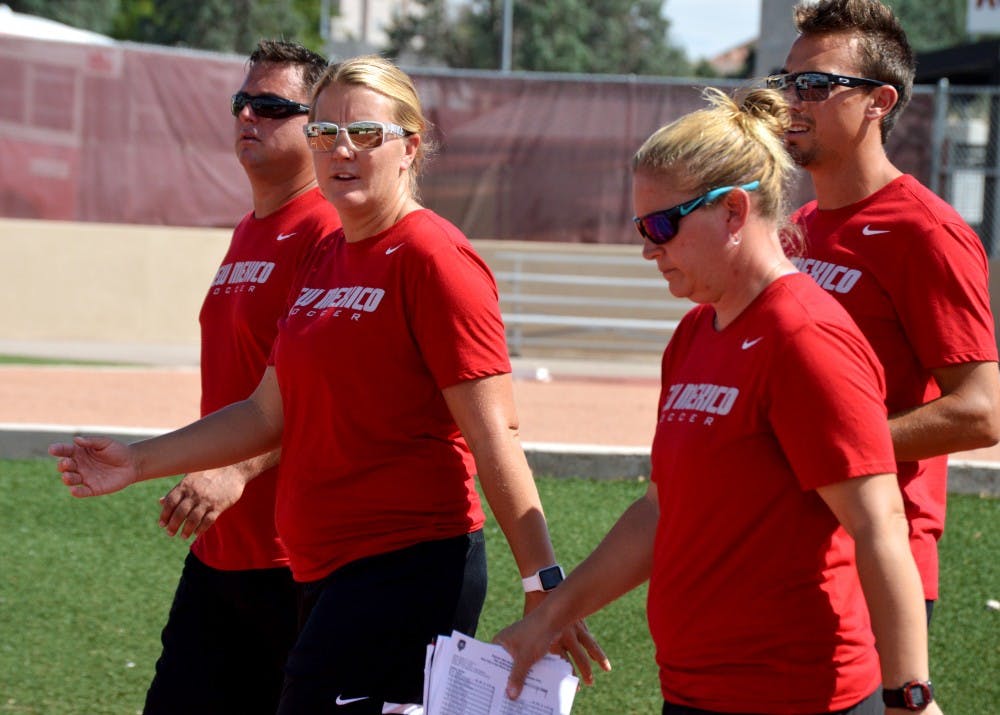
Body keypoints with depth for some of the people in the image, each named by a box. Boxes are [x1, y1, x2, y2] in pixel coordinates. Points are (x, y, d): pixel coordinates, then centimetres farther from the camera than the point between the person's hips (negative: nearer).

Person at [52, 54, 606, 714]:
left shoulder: (432, 258, -10)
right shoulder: (325, 260, 15)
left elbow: (494, 436, -15)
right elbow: (270, 413, 20)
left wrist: (544, 585, -19)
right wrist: (139, 462, 17)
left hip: (408, 575, -9)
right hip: (327, 575, 9)